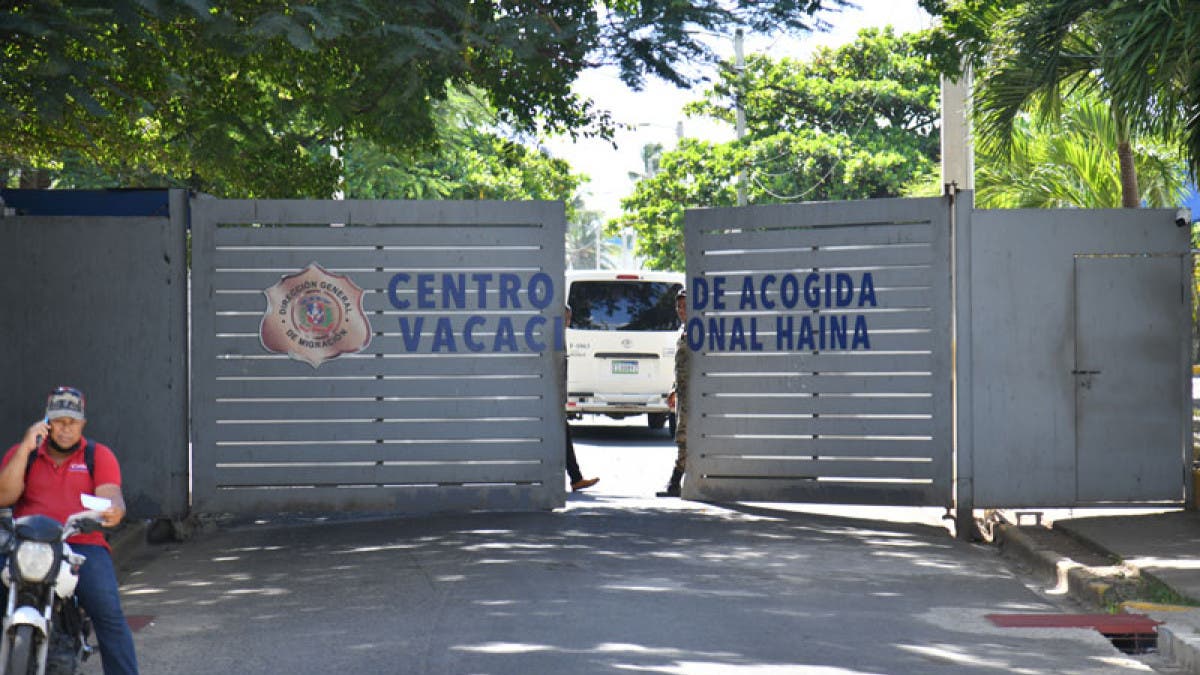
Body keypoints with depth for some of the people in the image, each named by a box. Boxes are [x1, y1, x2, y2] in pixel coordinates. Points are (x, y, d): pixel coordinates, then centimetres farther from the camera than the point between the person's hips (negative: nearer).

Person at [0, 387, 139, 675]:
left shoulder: (99, 455, 13)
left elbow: (111, 496, -2)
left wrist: (114, 512, -27)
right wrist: (25, 448, -7)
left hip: (84, 545, -1)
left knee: (109, 614, -21)